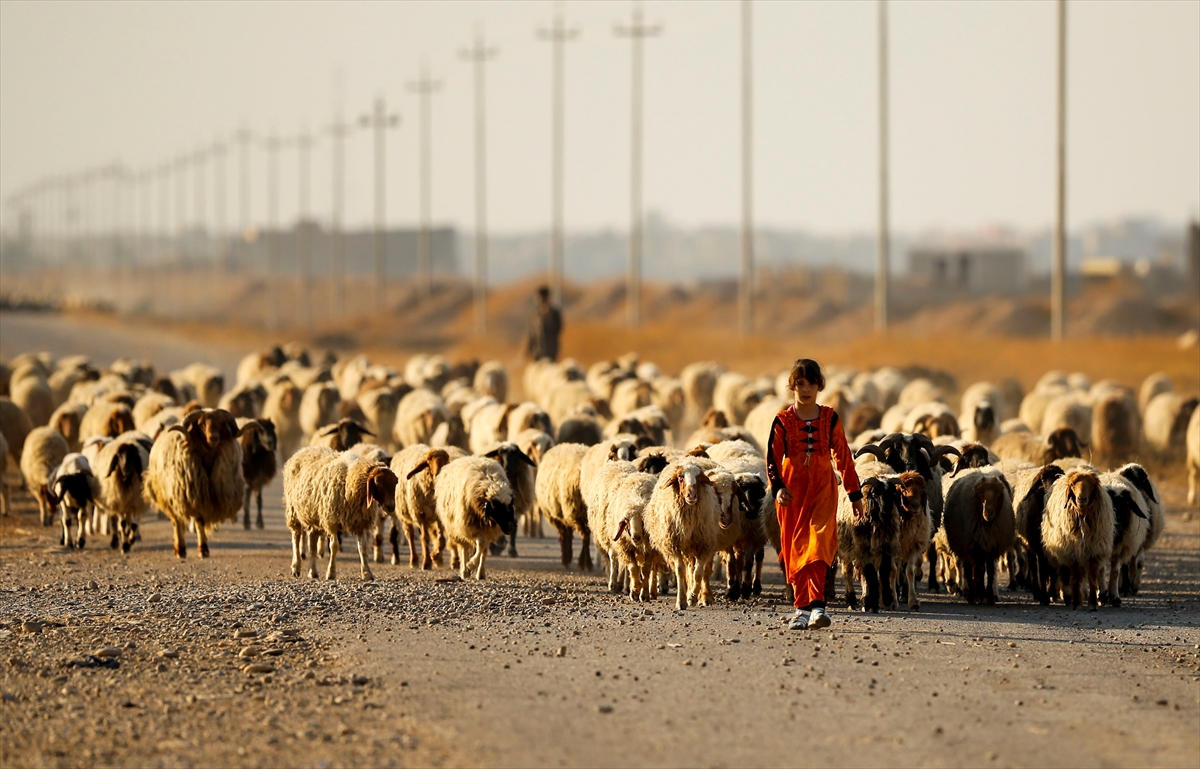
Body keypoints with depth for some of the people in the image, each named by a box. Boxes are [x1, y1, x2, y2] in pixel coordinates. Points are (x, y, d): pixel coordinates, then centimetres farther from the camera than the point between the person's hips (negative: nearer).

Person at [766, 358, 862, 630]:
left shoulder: (830, 419, 5)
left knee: (819, 543, -17)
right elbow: (772, 458, 0)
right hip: (793, 491, 1)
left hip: (823, 488, -1)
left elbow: (843, 457, 10)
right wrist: (778, 487, -17)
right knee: (795, 547, 4)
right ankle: (802, 607, 13)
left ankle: (817, 605, -24)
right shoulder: (782, 421, 2)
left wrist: (855, 494, 12)